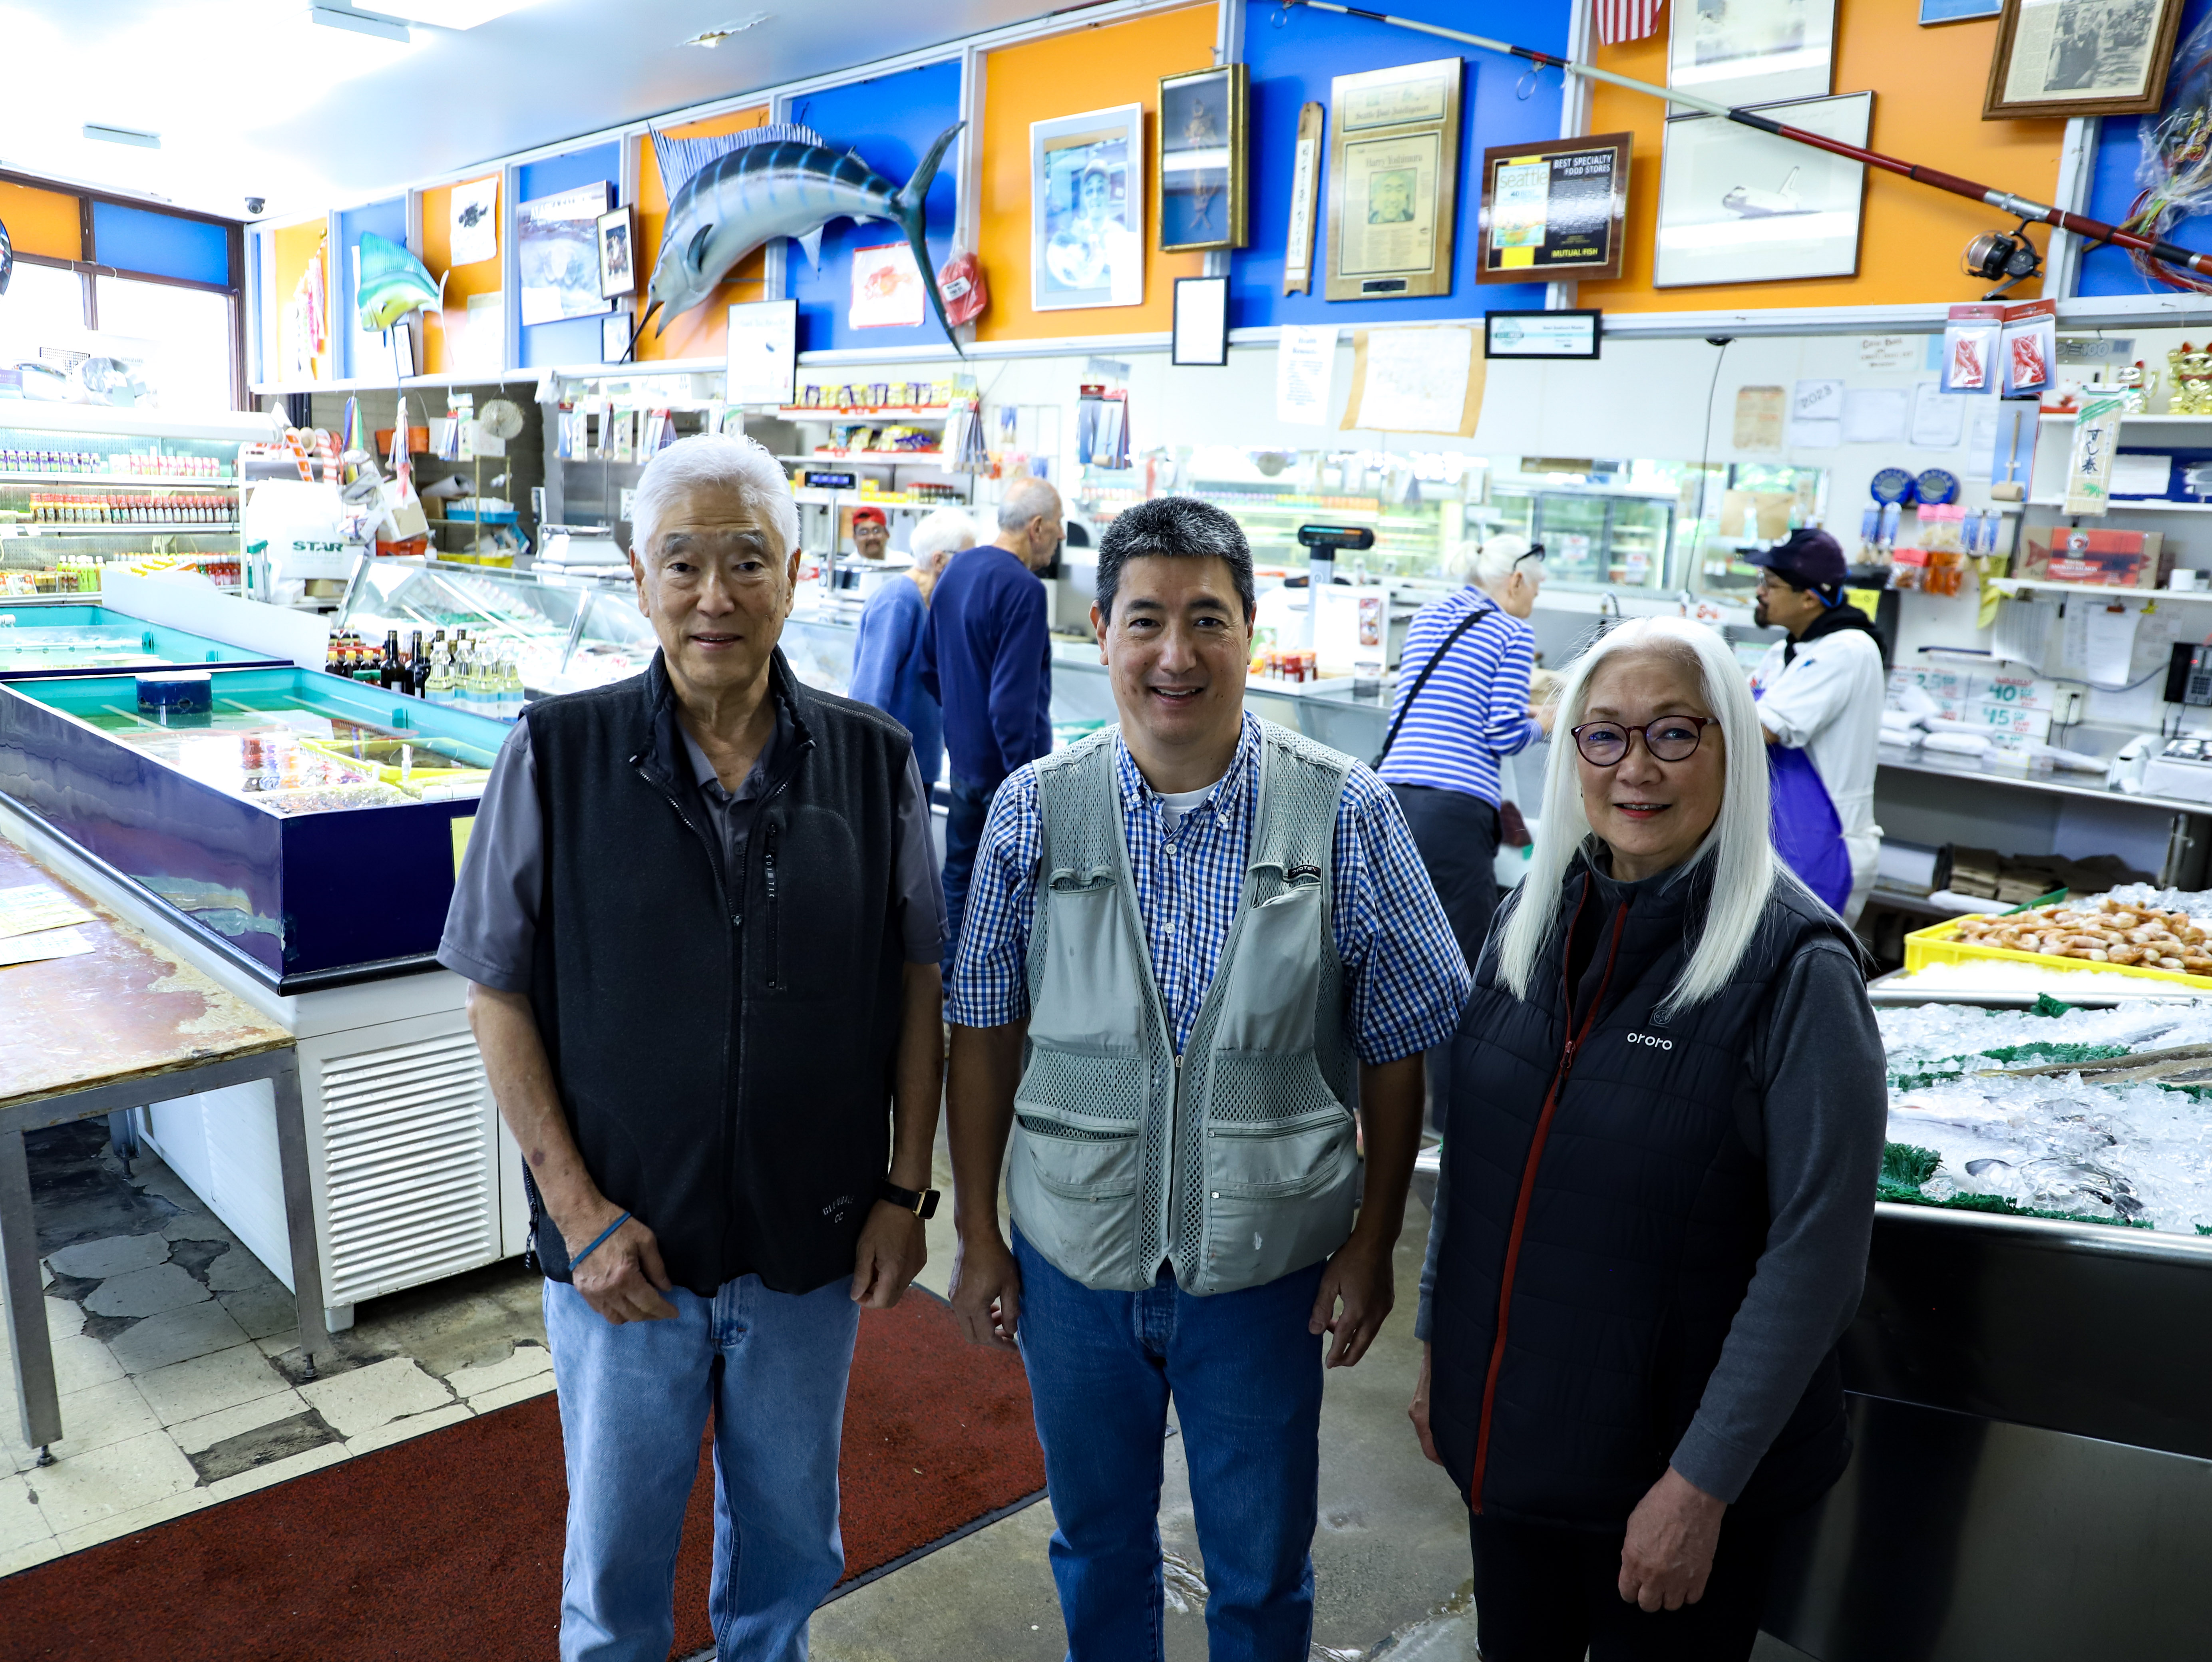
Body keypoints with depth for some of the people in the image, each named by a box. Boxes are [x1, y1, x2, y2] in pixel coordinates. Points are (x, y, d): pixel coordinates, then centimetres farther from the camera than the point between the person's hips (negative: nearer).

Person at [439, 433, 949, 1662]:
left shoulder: (874, 760, -7)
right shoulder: (558, 755, -10)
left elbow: (915, 984, 0)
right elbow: (499, 997, -6)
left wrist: (907, 1190, -2)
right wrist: (578, 1212, -10)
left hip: (814, 1247, 2)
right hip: (622, 1247, -1)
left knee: (790, 1540, 22)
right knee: (616, 1559, 19)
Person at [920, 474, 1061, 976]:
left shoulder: (956, 570, 7)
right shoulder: (1022, 588, -20)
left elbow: (929, 665, 16)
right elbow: (1014, 699, -25)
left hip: (963, 754, 9)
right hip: (1007, 760, -8)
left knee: (961, 869, 17)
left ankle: (951, 977, 28)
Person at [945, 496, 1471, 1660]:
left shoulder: (1345, 813, -10)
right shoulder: (1035, 810, -7)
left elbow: (1396, 1047, -3)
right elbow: (984, 1033, -1)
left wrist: (1373, 1244, -3)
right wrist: (977, 1237, 1)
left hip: (1266, 1264, -1)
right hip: (1072, 1256, 1)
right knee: (1096, 1547, 23)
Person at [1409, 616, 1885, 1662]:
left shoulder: (1794, 965, -19)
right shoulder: (1537, 911, -3)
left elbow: (1816, 1257, -18)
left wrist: (1703, 1483, -16)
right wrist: (1438, 1344, 10)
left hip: (1665, 1462, -5)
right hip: (1503, 1425, 5)